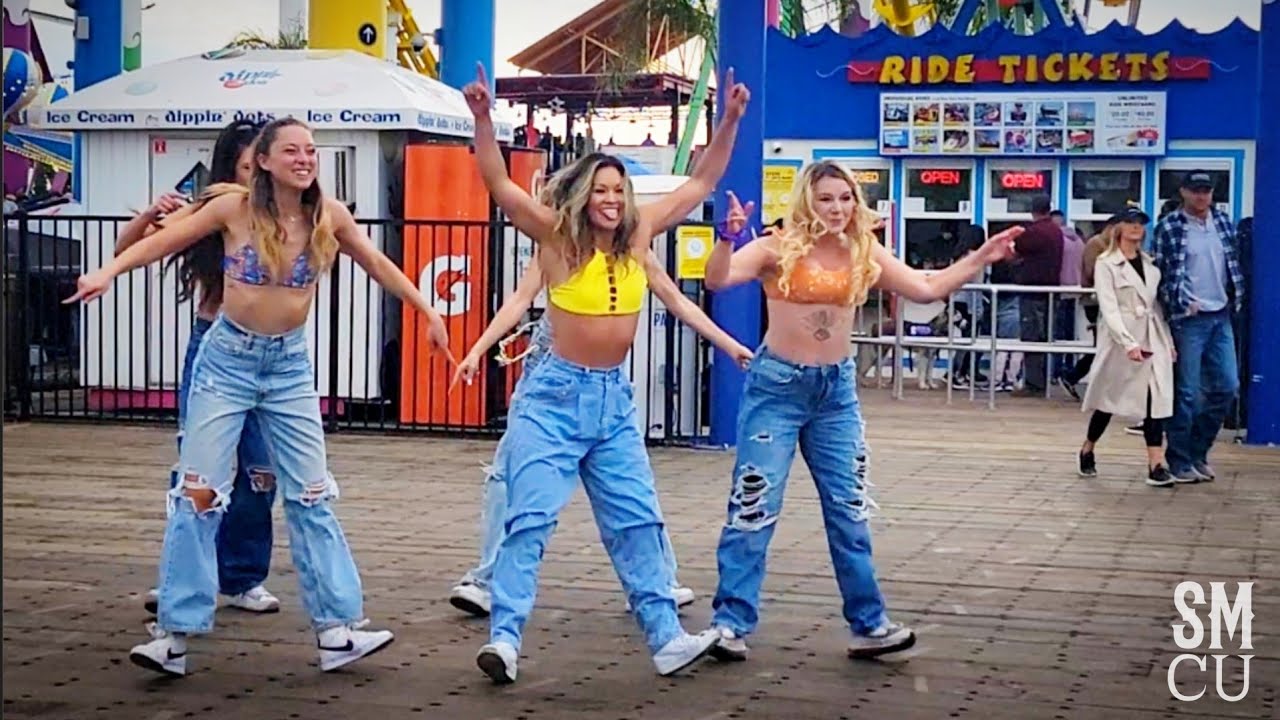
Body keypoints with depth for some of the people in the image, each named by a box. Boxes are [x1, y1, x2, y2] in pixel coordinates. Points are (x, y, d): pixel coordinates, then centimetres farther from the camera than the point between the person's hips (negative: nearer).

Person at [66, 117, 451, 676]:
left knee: (311, 497, 4)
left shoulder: (328, 215, -3)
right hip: (227, 358, -2)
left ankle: (337, 629, 8)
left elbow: (377, 265, 9)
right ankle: (175, 633, 3)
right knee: (199, 492, -3)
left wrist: (428, 312, 12)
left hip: (290, 365, 2)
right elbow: (166, 241, -3)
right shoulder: (235, 207, -9)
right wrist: (109, 272, -16)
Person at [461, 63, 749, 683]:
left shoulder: (638, 235, 3)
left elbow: (701, 183, 10)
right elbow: (497, 184, -16)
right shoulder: (558, 236, -8)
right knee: (530, 519, -7)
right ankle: (504, 639, -7)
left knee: (638, 522, 9)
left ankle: (666, 639, 15)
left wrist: (729, 121, 5)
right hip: (555, 394, -5)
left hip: (615, 400, 5)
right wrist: (483, 119, -28)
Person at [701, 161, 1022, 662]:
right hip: (777, 384, -4)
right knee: (754, 507, -4)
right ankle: (730, 623, 5)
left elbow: (927, 289, 10)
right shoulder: (778, 249, -10)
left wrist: (982, 258, 5)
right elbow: (717, 280, -22)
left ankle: (868, 625, 18)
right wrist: (729, 238, -40)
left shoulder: (864, 254, 3)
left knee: (851, 511, 9)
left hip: (837, 389, 5)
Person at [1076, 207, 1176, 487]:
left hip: (1152, 339, 5)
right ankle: (1087, 451, 28)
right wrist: (1128, 343, -23)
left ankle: (1156, 465, -11)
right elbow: (1108, 307, -13)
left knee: (1156, 399, -7)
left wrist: (1169, 341, 10)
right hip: (1120, 340, -4)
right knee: (1109, 400, 7)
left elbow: (1158, 304, 16)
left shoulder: (1150, 263, 13)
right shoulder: (1106, 263, -4)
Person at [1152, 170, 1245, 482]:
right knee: (1187, 392, -2)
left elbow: (1234, 263, 16)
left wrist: (1236, 299, 8)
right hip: (1189, 319, -6)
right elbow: (1159, 272, -7)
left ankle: (1198, 452, 21)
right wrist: (1181, 302, -12)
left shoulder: (1223, 222, 8)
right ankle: (1179, 461, 10)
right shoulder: (1168, 228, -8)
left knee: (1226, 386, 7)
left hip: (1221, 316, 6)